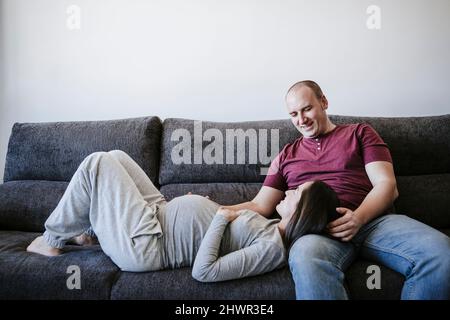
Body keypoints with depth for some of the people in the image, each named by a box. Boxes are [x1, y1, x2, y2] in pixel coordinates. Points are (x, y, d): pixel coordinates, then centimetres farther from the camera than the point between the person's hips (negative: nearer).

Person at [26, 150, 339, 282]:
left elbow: (203, 271, -29)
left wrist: (221, 217, -23)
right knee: (115, 156, 16)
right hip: (162, 214, 9)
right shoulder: (273, 226, 4)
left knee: (97, 163, -6)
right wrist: (203, 205, 4)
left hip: (143, 245, -9)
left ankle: (52, 239, 16)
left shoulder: (273, 247, -25)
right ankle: (89, 230, 32)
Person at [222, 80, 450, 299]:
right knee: (306, 258, -39)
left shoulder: (359, 133, 20)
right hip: (317, 228, -1)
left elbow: (386, 184, 8)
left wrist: (358, 217, -12)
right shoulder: (286, 156, 24)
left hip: (371, 218, 2)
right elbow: (260, 206, 19)